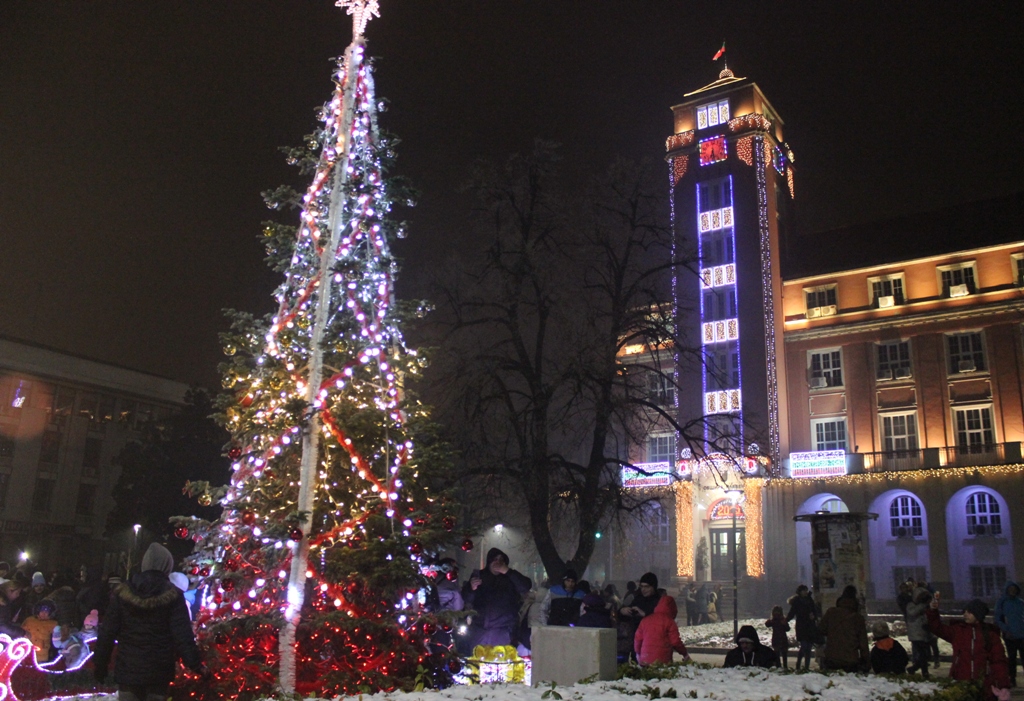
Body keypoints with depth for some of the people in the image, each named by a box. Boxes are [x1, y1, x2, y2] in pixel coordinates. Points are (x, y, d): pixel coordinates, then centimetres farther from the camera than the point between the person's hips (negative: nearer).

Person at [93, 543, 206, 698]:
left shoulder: (123, 593, -1)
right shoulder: (173, 596, -8)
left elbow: (107, 632, 1)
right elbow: (183, 634, -12)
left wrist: (100, 664, 12)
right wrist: (195, 664, -6)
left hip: (128, 669, 2)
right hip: (159, 672, -1)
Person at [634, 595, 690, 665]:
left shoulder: (645, 619, 10)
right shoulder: (669, 621, -5)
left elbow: (637, 639, 13)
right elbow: (675, 642, -6)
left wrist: (638, 652, 29)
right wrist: (685, 653, 10)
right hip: (662, 660, -5)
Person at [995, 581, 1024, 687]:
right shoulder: (1001, 603, 2)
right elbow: (997, 620, 2)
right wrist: (1006, 630, -10)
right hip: (1010, 636, -2)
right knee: (1012, 658, 4)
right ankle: (1012, 679, 10)